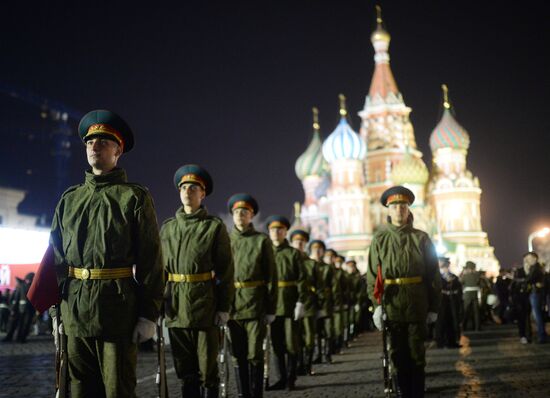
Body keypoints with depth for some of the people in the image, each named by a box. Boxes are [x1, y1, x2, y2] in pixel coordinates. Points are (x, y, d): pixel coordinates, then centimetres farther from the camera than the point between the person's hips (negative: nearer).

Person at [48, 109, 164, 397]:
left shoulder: (135, 197, -1)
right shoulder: (69, 199, 12)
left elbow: (151, 259, -5)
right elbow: (57, 257, 14)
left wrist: (149, 314, -10)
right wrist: (55, 309, 10)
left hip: (118, 315, -4)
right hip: (74, 315, 5)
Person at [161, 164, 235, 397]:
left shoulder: (215, 227, -1)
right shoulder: (168, 227, 11)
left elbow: (226, 271, -3)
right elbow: (159, 267, 14)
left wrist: (224, 307, -8)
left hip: (205, 308, -4)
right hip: (175, 309, 4)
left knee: (207, 369, 4)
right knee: (184, 370, 12)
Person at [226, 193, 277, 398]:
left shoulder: (262, 240, 2)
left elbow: (271, 277, 0)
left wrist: (271, 309, -4)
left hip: (255, 306, -3)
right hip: (232, 306, 3)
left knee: (254, 354, 1)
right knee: (238, 355, 8)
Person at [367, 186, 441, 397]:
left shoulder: (421, 238, 3)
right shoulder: (379, 238, 3)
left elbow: (433, 275, 3)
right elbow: (372, 274, 0)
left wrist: (433, 307, 1)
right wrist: (376, 304, -8)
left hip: (417, 306, 0)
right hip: (391, 306, 0)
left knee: (417, 355, 8)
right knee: (397, 355, 9)